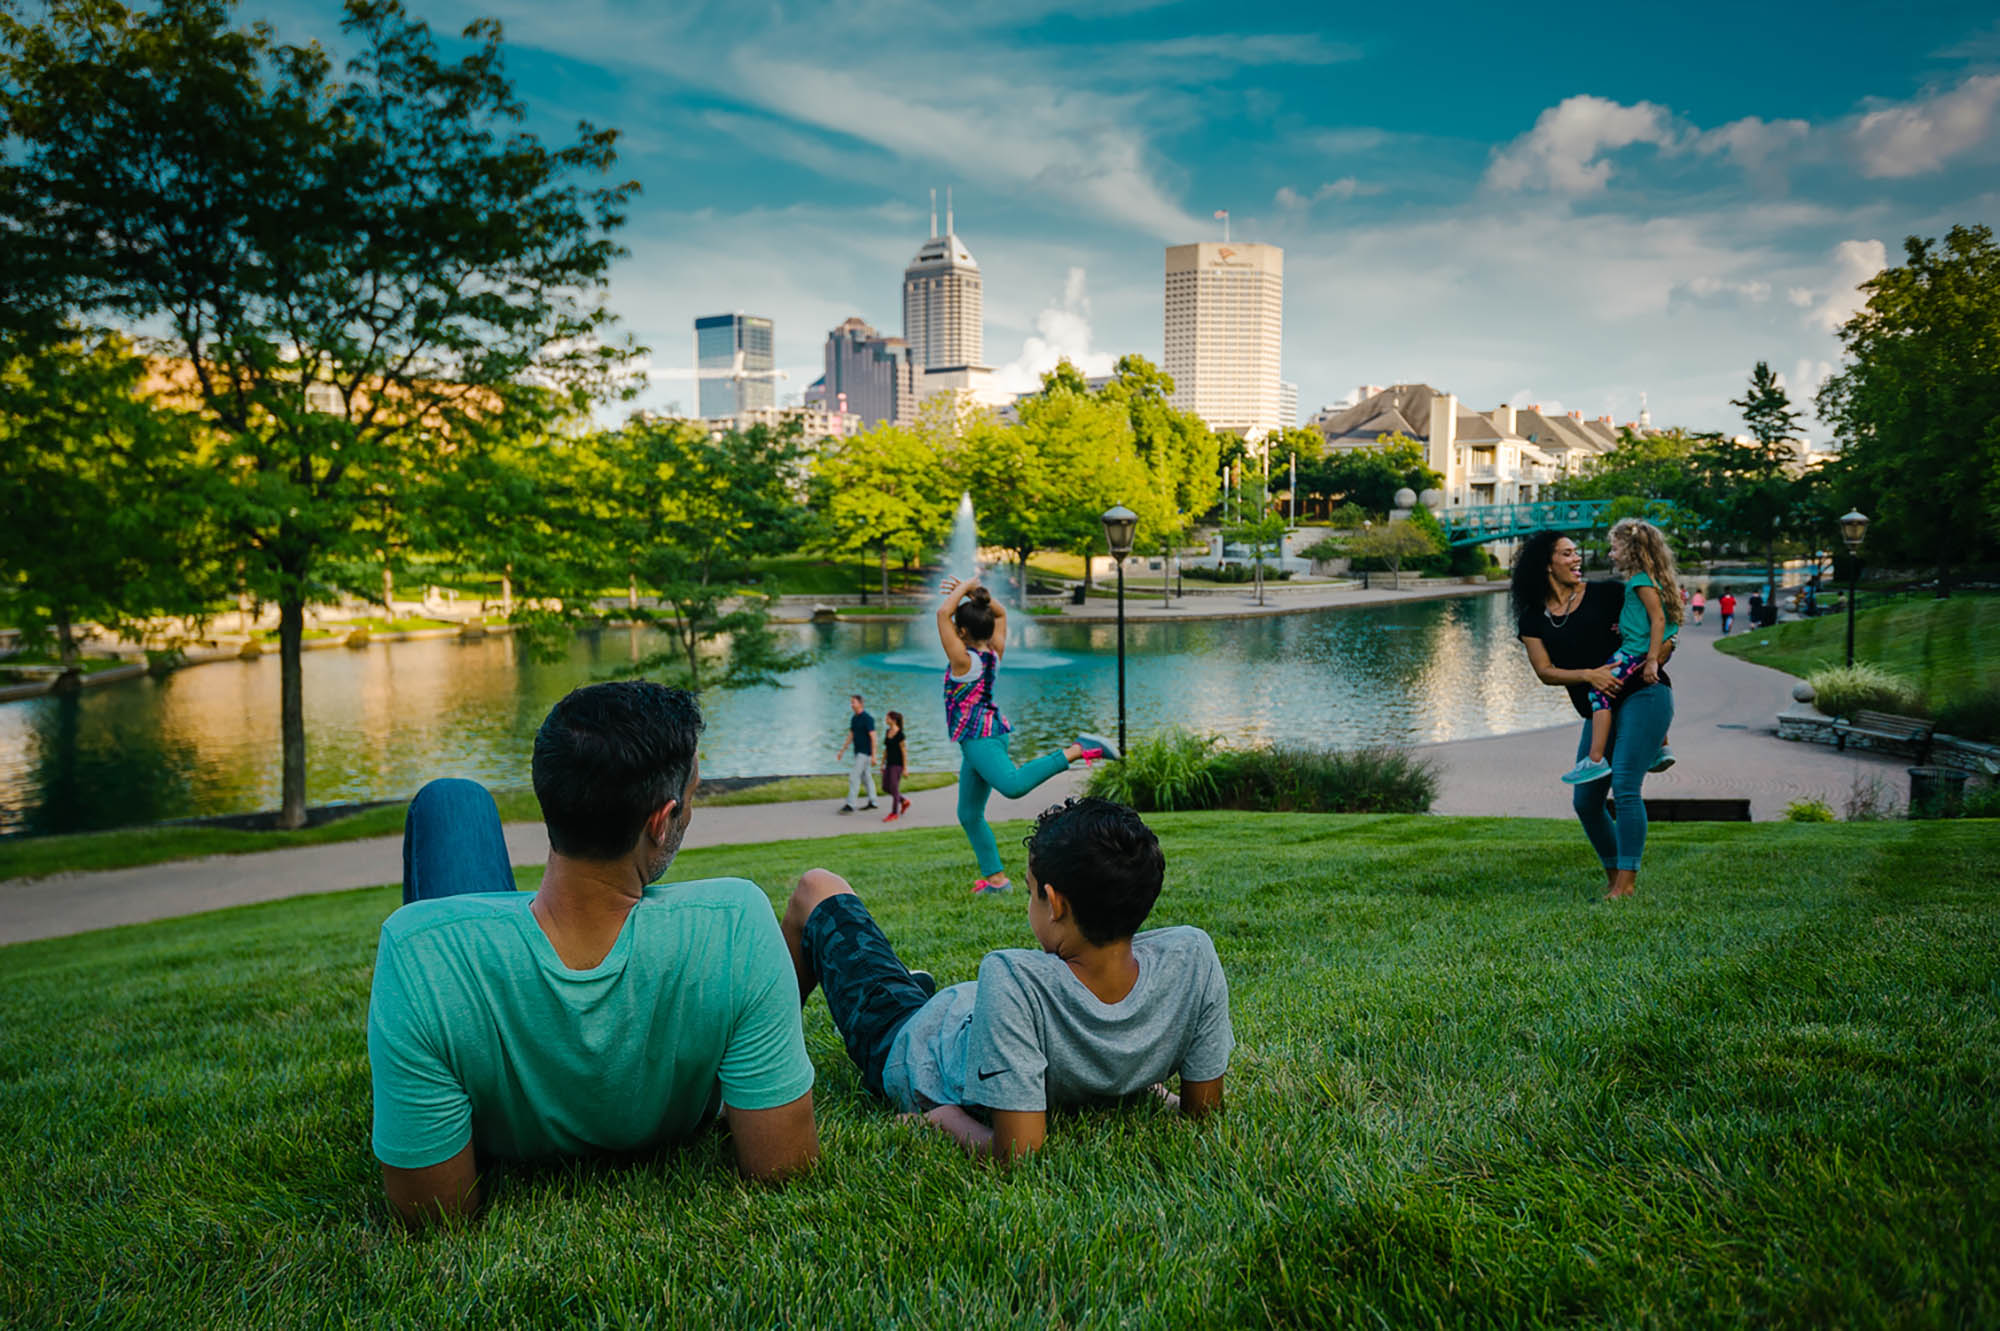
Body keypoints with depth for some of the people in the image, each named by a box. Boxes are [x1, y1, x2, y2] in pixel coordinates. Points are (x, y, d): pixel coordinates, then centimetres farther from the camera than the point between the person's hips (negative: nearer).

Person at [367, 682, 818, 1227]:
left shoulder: (417, 948, -42)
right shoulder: (734, 923, -42)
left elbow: (430, 1214, -30)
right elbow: (784, 1169, -32)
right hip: (671, 1134, 1)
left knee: (452, 799, 12)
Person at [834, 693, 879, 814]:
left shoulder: (867, 719, -16)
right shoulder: (854, 718, 10)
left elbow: (873, 737, -18)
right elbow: (850, 736, 17)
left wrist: (873, 756, -21)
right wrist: (842, 751, 15)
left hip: (864, 753, -9)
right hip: (858, 752, 9)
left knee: (854, 777, -12)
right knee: (867, 776, 15)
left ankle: (850, 805, -11)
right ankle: (872, 802, 23)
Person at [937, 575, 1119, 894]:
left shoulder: (963, 660, -11)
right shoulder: (993, 654, 10)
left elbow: (943, 613, -18)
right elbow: (1000, 613, 26)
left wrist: (965, 587, -6)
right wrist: (975, 593, 17)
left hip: (980, 736, -10)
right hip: (980, 738, 10)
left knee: (1013, 785, -36)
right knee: (969, 815, 14)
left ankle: (1075, 750, -36)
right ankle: (995, 877, 15)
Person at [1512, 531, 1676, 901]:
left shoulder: (1605, 595, 1)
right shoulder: (1533, 619, 7)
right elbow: (1545, 672, -1)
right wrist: (1588, 675, -16)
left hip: (1644, 695, -4)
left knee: (1625, 786, -17)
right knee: (1585, 801, 3)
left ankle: (1627, 881, -13)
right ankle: (1612, 874, 22)